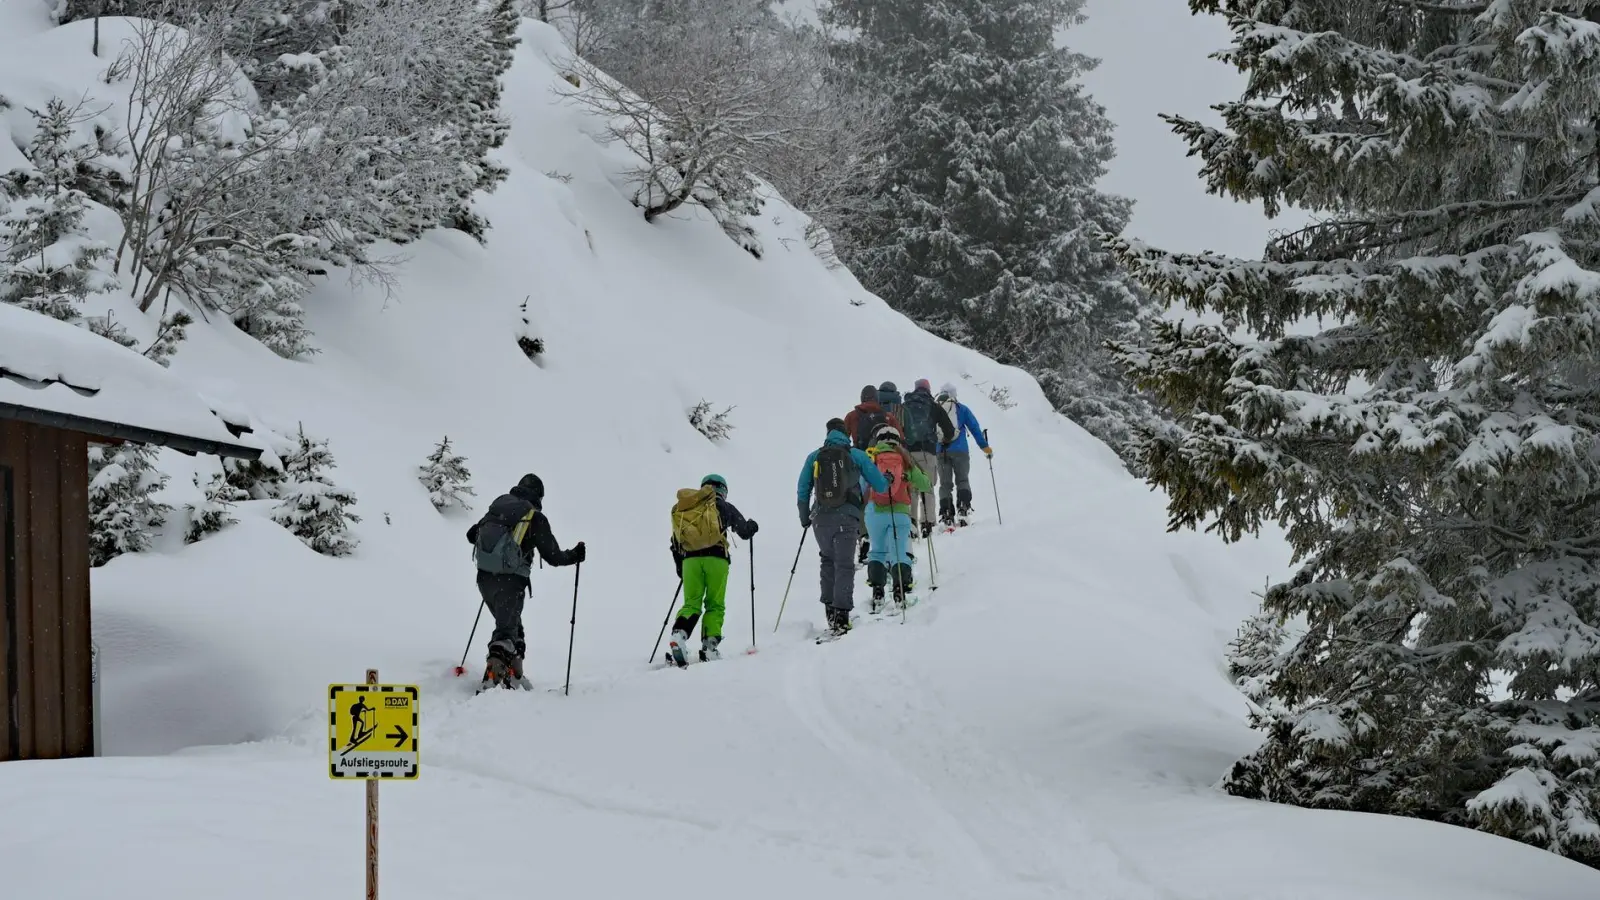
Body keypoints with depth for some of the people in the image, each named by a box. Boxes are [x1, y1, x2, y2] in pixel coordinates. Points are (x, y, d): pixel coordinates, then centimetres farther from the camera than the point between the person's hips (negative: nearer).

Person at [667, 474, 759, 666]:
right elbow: (745, 531, 17)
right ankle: (709, 646, -9)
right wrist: (751, 526, 39)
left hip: (690, 558, 3)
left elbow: (675, 543, 20)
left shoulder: (682, 509, 19)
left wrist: (679, 566, 30)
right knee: (715, 605, 5)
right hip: (716, 557, -3)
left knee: (691, 603, 6)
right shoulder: (723, 506, 10)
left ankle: (679, 634, -21)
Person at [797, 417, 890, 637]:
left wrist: (804, 518, 24)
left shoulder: (814, 457, 7)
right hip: (847, 519, -2)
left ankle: (830, 611, 14)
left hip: (821, 519, 2)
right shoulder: (857, 455, 2)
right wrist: (887, 479, 28)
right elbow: (880, 486, 5)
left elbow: (803, 491, 10)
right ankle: (841, 616, -12)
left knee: (828, 561, 21)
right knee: (844, 565, 0)